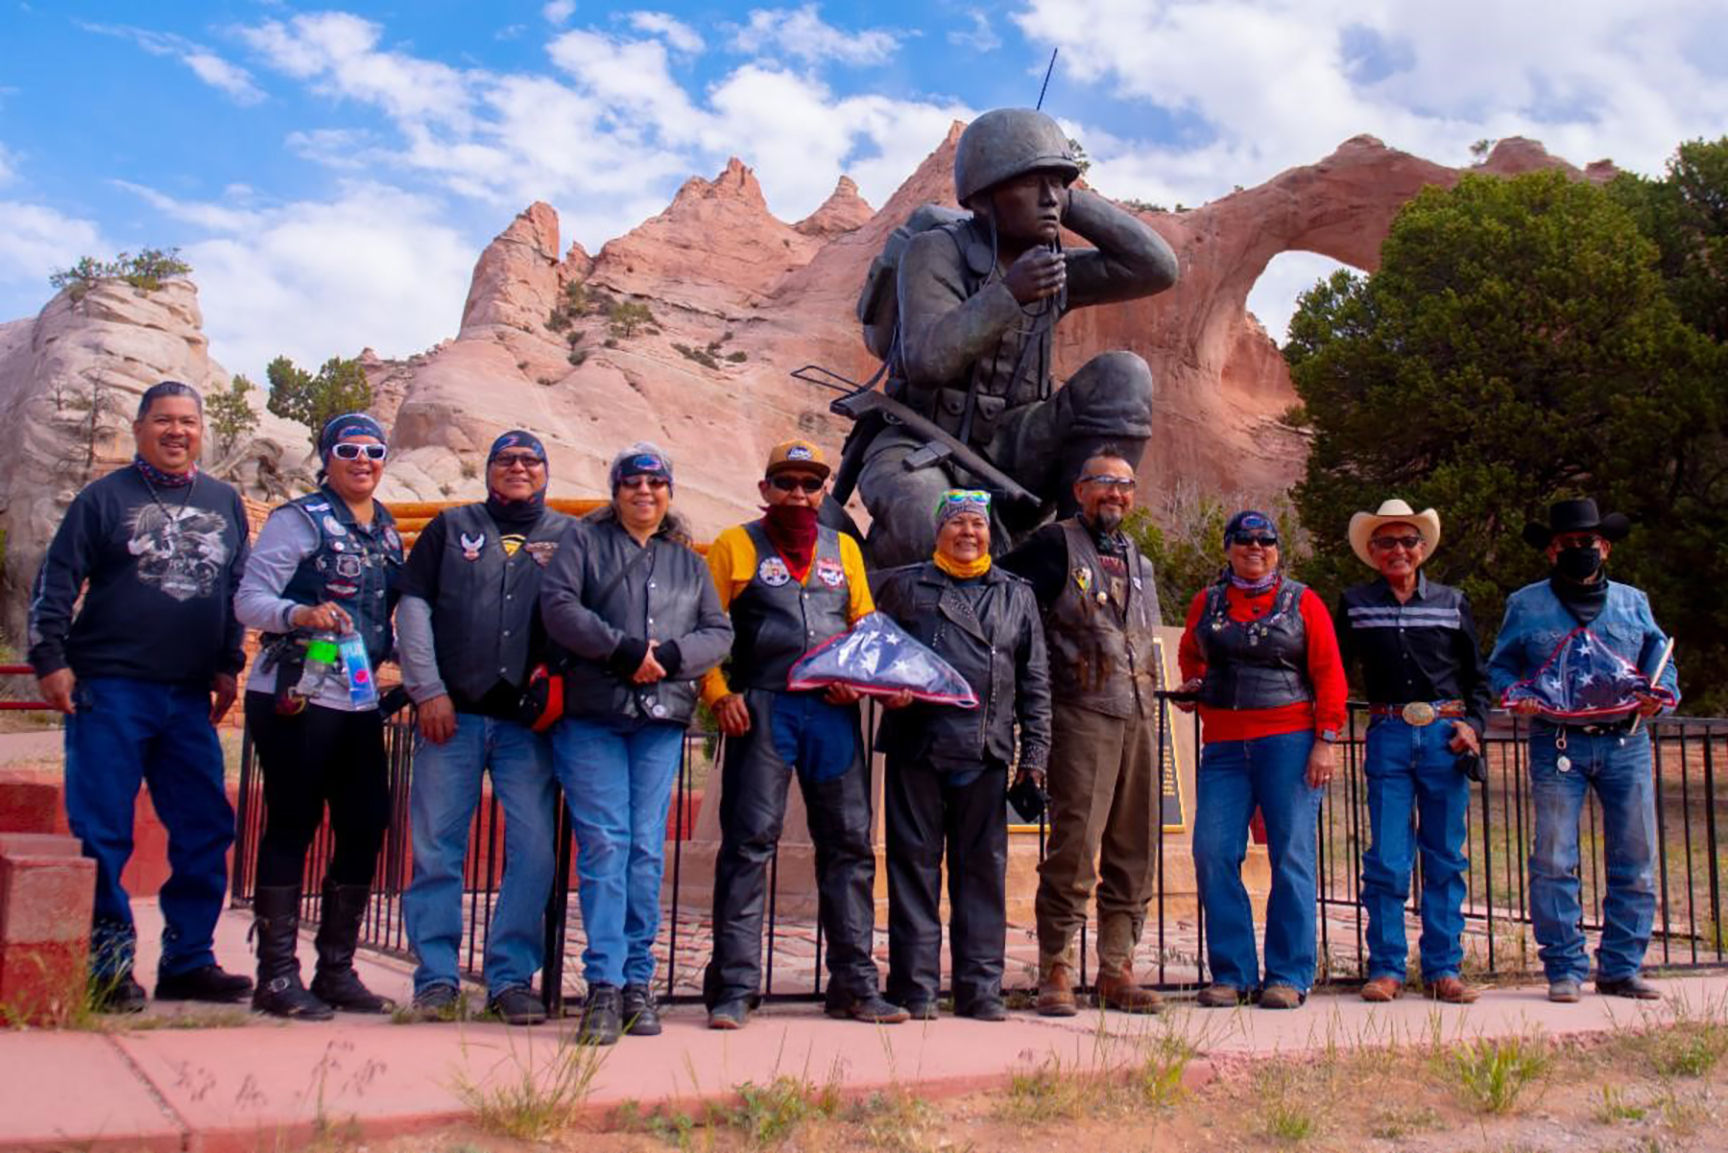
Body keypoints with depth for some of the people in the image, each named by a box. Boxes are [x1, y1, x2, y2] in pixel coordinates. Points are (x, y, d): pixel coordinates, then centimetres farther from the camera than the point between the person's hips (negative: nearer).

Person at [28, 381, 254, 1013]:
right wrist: (50, 660, -6)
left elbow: (239, 589, 18)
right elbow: (55, 583, 1)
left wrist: (228, 664, 12)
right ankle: (108, 965, 8)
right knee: (101, 834, -2)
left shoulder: (225, 503, 13)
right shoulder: (105, 497, 3)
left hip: (190, 698, 4)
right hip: (110, 690, -4)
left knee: (207, 830, 5)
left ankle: (187, 960, 16)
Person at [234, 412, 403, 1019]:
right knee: (292, 827, -2)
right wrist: (302, 615, -27)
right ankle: (277, 975, 8)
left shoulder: (387, 531, 16)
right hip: (294, 699, -7)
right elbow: (248, 599, -10)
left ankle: (336, 970, 19)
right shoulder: (299, 519, -3)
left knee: (365, 830, 7)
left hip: (361, 703, 7)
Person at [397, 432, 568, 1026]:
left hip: (529, 721, 0)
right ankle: (436, 976, 9)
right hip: (452, 713, 0)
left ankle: (512, 977, 5)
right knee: (437, 848, 0)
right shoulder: (452, 527, 14)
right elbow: (413, 605, 7)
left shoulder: (568, 537, 13)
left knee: (535, 851, -4)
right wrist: (428, 689, -3)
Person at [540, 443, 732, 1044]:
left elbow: (718, 632, 12)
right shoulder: (586, 541, 13)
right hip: (592, 715, -2)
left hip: (662, 721, 3)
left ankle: (638, 980, 5)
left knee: (647, 848, 0)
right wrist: (624, 649, -12)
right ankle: (604, 983, -8)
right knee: (604, 843, -10)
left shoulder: (689, 561, 21)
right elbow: (558, 606, -2)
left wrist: (670, 656, -8)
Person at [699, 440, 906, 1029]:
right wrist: (718, 693, -10)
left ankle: (854, 983, 15)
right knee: (749, 842, -5)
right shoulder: (736, 546, 6)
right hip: (761, 710, -4)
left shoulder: (844, 549, 17)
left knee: (849, 842, 6)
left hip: (833, 713, 4)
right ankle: (733, 985, 2)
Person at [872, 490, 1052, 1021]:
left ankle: (980, 988, 12)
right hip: (916, 751, -1)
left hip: (986, 755, 2)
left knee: (984, 868, 4)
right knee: (914, 864, 1)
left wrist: (1034, 756, 8)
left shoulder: (1016, 595, 16)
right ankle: (915, 988, 8)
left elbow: (1034, 681, 14)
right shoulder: (903, 586, 11)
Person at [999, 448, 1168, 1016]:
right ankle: (1055, 971, 0)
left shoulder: (1137, 560, 21)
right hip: (1083, 715, -7)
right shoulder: (1056, 544, 0)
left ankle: (1117, 971, 15)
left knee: (1134, 851, 7)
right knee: (1075, 847, -9)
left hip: (1139, 715, 7)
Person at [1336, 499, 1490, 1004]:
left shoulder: (1452, 602, 10)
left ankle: (1443, 968, 13)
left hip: (1445, 735, 1)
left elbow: (1478, 675, 15)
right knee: (1386, 859, -3)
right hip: (1389, 737, -1)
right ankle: (1386, 968, 6)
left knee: (1445, 858, 5)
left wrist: (1473, 724, 0)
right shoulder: (1355, 604, 8)